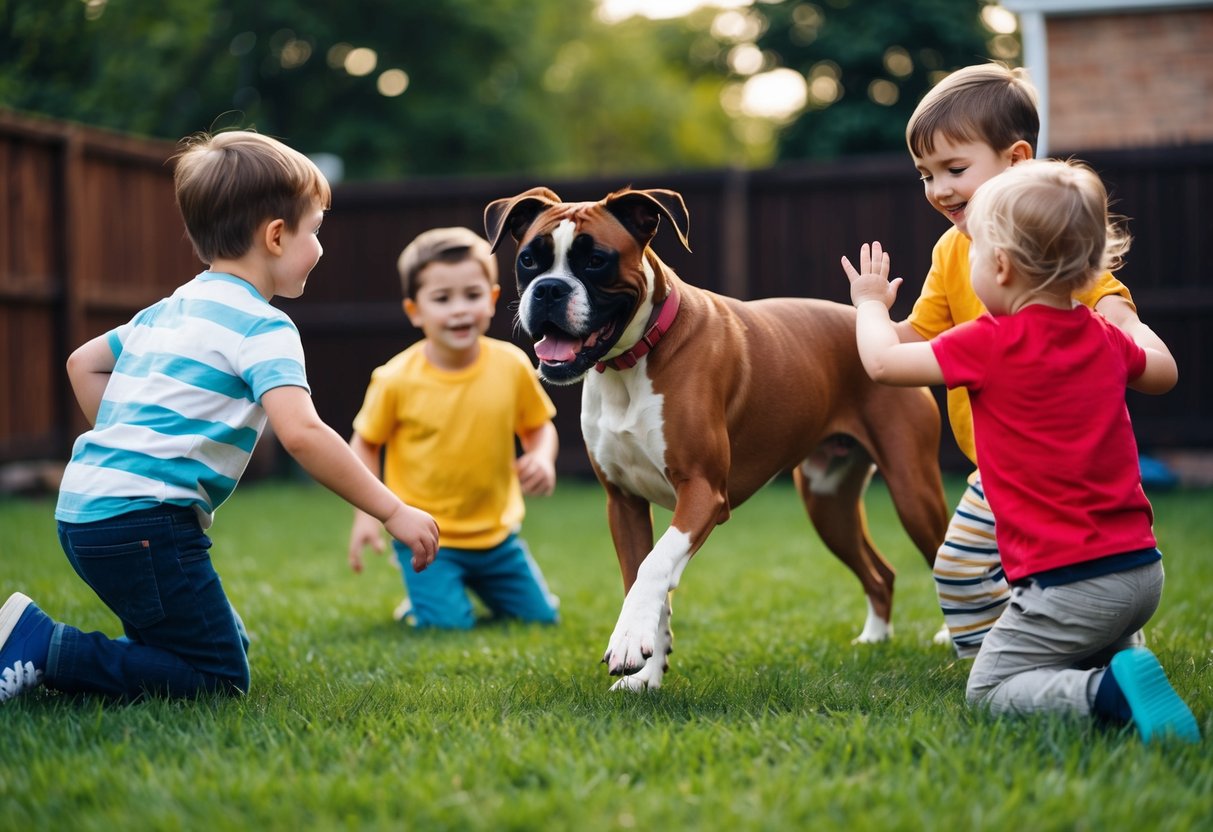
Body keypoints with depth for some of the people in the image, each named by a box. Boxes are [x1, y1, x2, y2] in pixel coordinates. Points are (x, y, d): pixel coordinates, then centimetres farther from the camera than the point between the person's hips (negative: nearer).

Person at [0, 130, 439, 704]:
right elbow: (301, 432, -22)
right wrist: (393, 512, -17)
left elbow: (82, 364, 31)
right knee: (220, 679, -5)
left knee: (230, 646, 15)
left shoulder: (167, 310, 19)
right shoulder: (262, 326, -8)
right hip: (145, 520, -9)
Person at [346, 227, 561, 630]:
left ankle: (481, 588, 37)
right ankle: (422, 603, 18)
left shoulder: (512, 365, -11)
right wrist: (365, 513, -11)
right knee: (450, 625, -16)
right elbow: (365, 443, -3)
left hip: (496, 532, 3)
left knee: (541, 617, 9)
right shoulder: (397, 380, -17)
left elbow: (539, 426, 4)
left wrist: (542, 459, -17)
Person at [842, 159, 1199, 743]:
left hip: (1068, 581, -8)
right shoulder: (1104, 338, 7)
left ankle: (1109, 693, -21)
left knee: (989, 689, 3)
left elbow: (884, 362, -7)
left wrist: (871, 302, 13)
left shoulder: (992, 344, -14)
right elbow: (1163, 373, 28)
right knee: (1089, 657, 32)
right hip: (1142, 569, 8)